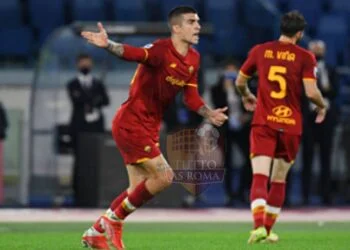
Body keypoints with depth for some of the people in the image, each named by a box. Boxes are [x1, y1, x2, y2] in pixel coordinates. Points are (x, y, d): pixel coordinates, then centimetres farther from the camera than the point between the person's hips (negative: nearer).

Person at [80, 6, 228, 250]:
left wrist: (209, 113, -4)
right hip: (131, 123, -9)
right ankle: (114, 219, 0)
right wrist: (109, 45, -57)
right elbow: (132, 53, -37)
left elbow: (191, 96, 13)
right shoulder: (161, 50, -20)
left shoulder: (193, 59, 6)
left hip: (150, 128, 9)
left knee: (139, 189, 13)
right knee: (164, 176, -14)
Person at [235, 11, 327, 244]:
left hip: (263, 122, 0)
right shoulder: (305, 57, -3)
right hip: (291, 126, 0)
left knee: (260, 178, -9)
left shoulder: (260, 51, 6)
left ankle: (259, 226, -29)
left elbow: (240, 81, 17)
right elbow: (311, 92, -12)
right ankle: (268, 230, 18)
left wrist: (247, 96, 39)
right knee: (279, 180, 15)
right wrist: (322, 106, 10)